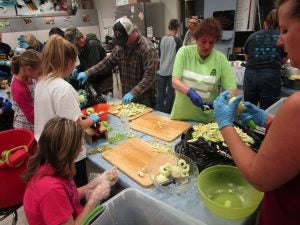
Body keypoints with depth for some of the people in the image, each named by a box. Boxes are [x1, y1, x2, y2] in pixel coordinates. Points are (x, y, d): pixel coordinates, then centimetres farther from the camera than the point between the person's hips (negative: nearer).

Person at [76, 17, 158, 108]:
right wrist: (88, 73, -2)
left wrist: (134, 93, -33)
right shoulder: (120, 45, 2)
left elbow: (149, 76, -24)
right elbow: (108, 62, 8)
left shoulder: (148, 48, -19)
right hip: (126, 96, 6)